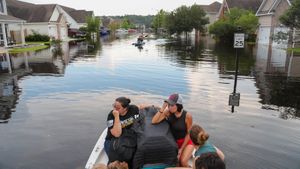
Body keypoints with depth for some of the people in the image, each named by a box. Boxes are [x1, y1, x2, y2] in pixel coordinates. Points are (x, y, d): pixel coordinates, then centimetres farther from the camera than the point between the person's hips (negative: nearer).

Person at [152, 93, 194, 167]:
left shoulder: (187, 116, -25)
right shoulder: (168, 112, -18)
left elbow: (189, 133, -14)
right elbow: (154, 121, -27)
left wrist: (181, 149, -12)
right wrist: (163, 108, -33)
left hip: (187, 142, -3)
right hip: (174, 141, 3)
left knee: (183, 162, -21)